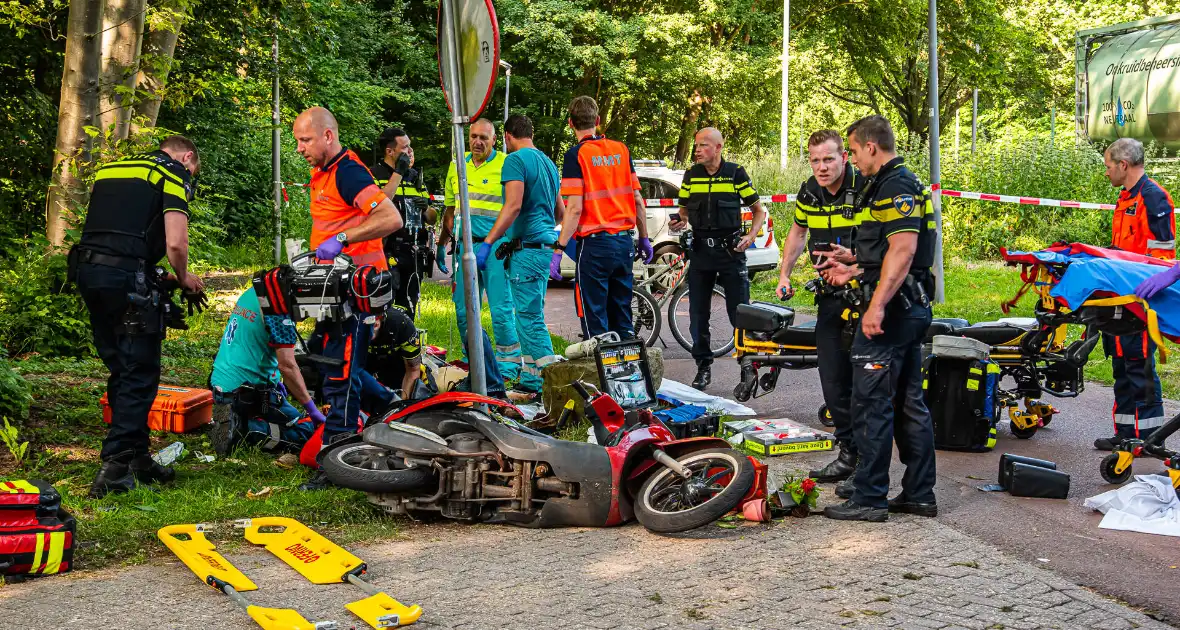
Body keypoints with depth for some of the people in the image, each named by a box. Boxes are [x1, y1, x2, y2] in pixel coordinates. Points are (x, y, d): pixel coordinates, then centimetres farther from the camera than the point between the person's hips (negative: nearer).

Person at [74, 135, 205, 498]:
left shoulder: (110, 168, 24)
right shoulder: (176, 174, 2)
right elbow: (175, 243, -10)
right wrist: (183, 278, 9)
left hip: (86, 269, 8)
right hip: (126, 275, -8)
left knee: (120, 370, 16)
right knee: (139, 375, -1)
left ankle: (135, 457, 23)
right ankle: (114, 468, -4)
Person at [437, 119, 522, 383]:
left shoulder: (506, 165, -3)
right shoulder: (457, 166, 15)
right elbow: (450, 210, 22)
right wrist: (441, 244, 20)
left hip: (496, 245, -6)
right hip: (465, 244, 6)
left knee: (501, 309, -6)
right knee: (464, 310, 9)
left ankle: (508, 366, 4)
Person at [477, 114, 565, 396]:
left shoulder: (516, 160, -9)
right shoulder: (547, 162, 18)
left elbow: (513, 206, -22)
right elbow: (560, 211, 26)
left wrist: (487, 242, -23)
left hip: (528, 246, -9)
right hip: (545, 245, 9)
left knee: (531, 317, -8)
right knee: (530, 315, 15)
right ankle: (530, 380, 19)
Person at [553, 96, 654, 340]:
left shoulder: (576, 154, -9)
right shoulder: (621, 149, 8)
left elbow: (575, 208, -16)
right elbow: (638, 200, 9)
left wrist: (559, 249, -14)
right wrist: (644, 239, 18)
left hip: (594, 245, -6)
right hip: (624, 243, 6)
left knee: (595, 322, 1)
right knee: (622, 317, 14)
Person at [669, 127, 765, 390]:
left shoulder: (736, 173, -2)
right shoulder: (691, 175, 7)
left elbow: (759, 210, 4)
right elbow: (684, 211, 16)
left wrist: (750, 236, -12)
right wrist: (678, 222, -6)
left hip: (730, 250, -3)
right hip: (700, 250, 4)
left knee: (740, 312, -3)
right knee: (698, 314, 6)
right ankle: (703, 366, 17)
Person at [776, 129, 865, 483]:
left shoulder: (866, 188, -15)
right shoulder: (809, 193, 4)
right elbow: (798, 231, 22)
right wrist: (784, 274, 15)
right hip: (830, 295, 6)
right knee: (834, 380, 7)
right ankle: (849, 453, 17)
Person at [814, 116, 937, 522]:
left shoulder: (895, 186, -14)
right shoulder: (900, 184, 20)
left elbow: (904, 248, -24)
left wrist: (877, 305, -28)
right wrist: (853, 268, 27)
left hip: (891, 308, -11)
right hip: (911, 306, 11)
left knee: (871, 403, -6)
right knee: (909, 403, 13)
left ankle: (868, 497, 0)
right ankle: (919, 494, 19)